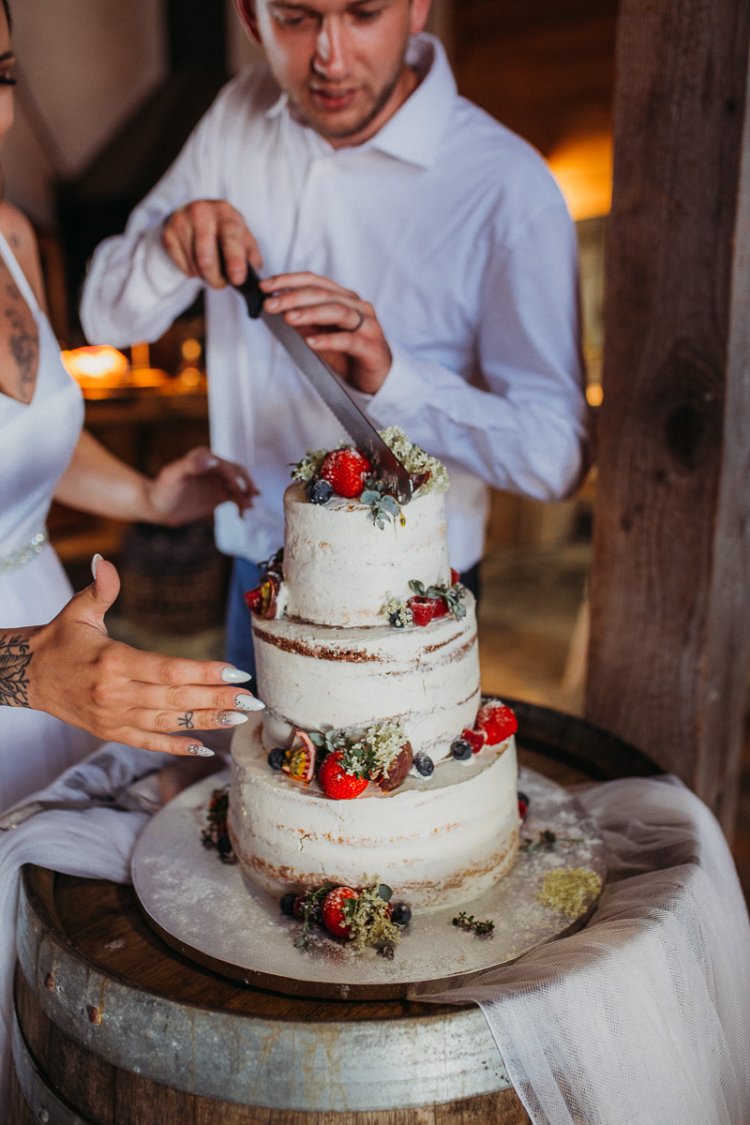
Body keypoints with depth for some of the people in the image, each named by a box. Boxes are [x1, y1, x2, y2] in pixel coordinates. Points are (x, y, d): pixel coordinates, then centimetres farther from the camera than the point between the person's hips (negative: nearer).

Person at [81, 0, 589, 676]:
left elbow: (556, 456, -22)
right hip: (256, 571, 5)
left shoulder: (508, 186, -21)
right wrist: (168, 249, -21)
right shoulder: (239, 115, -4)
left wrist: (390, 379, -36)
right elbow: (106, 318, 0)